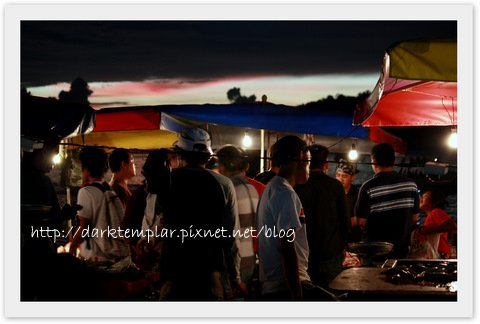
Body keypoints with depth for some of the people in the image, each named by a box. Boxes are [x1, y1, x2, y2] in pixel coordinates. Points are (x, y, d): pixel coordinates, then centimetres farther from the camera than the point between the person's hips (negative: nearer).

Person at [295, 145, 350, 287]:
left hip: (304, 253, 1)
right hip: (331, 253, -1)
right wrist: (342, 245, 11)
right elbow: (345, 220, -4)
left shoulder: (298, 186, -4)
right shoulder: (335, 185, -6)